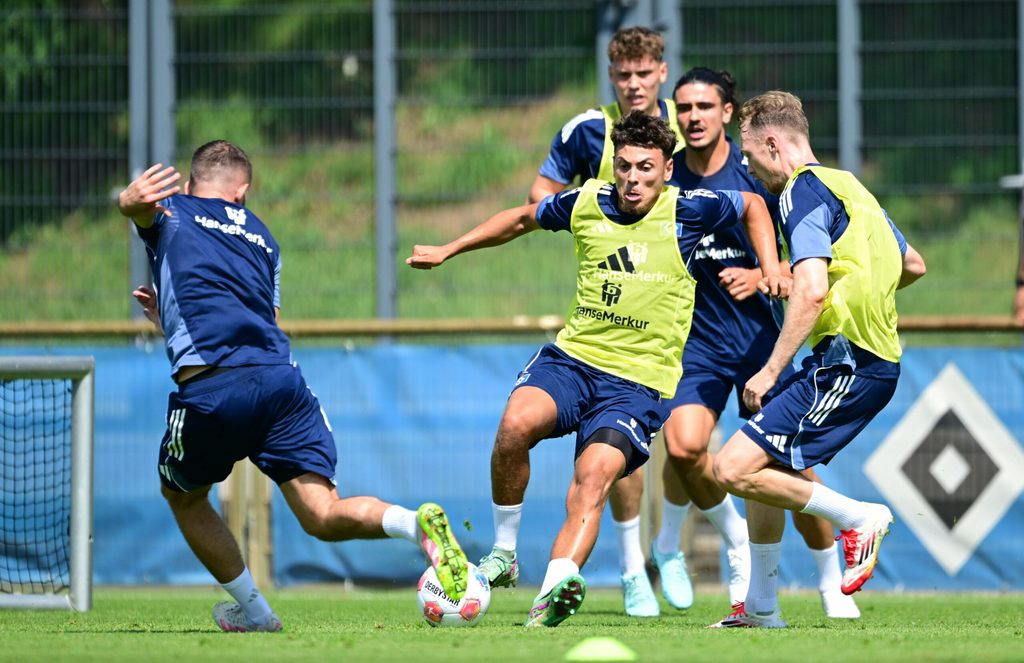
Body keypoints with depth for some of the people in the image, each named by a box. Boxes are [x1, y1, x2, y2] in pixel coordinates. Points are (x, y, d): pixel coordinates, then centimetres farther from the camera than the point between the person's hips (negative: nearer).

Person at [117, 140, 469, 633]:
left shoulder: (169, 211, 18)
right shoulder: (261, 237, 30)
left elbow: (132, 203, -7)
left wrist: (134, 199, -34)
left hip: (208, 389, -3)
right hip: (280, 379, 3)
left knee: (182, 495, 25)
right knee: (324, 516, -5)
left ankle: (253, 614, 25)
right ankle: (420, 524, -32)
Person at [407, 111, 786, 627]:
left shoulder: (684, 211, -3)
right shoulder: (587, 203, 4)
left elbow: (752, 206, 16)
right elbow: (523, 218, 24)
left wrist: (770, 268, 4)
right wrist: (448, 251, 25)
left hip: (639, 382, -3)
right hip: (572, 357, 3)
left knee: (595, 474, -27)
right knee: (517, 422, -28)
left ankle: (555, 586, -45)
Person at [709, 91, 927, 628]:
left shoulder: (803, 191, -10)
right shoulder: (848, 186, 20)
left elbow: (812, 290, -22)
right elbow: (913, 266, 31)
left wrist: (770, 372, -18)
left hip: (846, 363, -10)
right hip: (876, 358, 10)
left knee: (734, 468, -14)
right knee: (766, 463, 20)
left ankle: (860, 518, -7)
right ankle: (761, 608, 26)